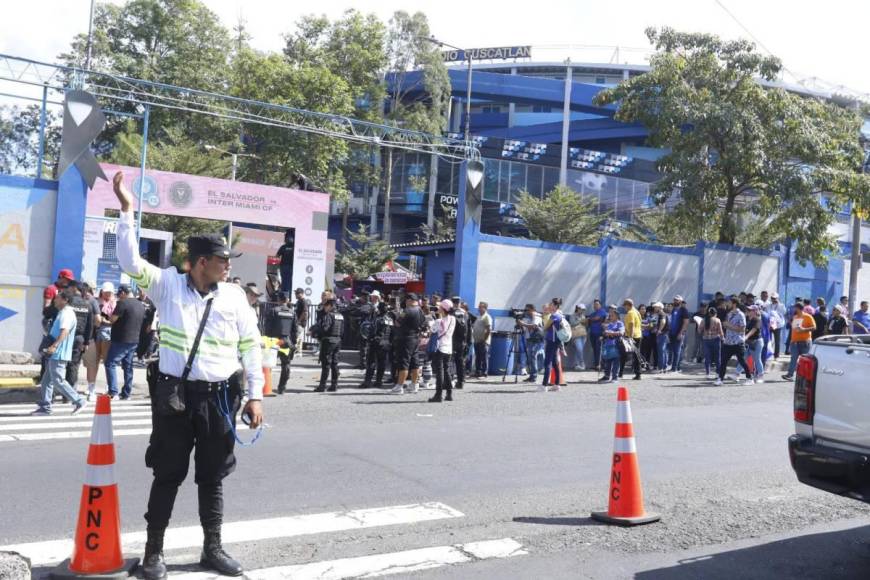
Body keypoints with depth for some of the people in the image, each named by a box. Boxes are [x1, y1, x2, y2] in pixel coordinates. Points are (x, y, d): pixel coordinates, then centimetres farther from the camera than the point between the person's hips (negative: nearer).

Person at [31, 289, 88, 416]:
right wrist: (51, 347, 30)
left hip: (59, 354, -10)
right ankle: (45, 407, 16)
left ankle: (79, 401, -4)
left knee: (58, 381, -8)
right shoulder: (62, 312, 17)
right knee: (46, 380, 11)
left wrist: (54, 346, -43)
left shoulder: (67, 313, -16)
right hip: (54, 354, 10)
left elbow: (65, 331, -32)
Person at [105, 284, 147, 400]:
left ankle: (113, 392, -8)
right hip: (135, 340, 8)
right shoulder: (141, 305, 11)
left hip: (121, 340, -8)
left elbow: (113, 319, -13)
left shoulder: (123, 303, -14)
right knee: (128, 366, 13)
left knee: (110, 364, -1)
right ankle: (126, 393, 14)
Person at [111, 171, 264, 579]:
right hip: (174, 395, -2)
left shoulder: (234, 296, 3)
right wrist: (126, 211, -18)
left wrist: (255, 395, 2)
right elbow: (130, 262, -11)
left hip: (219, 398, 2)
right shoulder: (168, 284, 0)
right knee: (167, 474, 7)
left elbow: (251, 347, 6)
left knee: (213, 476, 12)